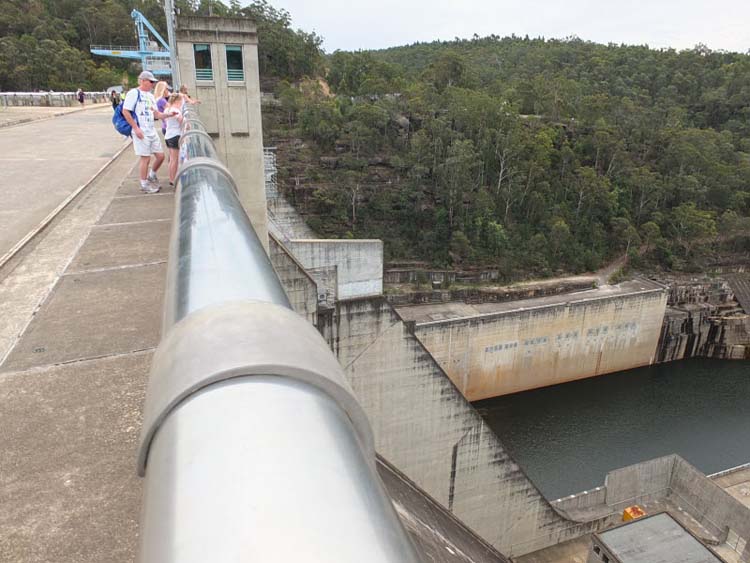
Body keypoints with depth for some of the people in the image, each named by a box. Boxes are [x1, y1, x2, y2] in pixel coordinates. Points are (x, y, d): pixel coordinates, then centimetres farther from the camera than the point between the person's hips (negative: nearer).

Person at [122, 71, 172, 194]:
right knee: (145, 158, -3)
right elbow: (125, 111, -12)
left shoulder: (150, 96, 16)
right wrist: (136, 128, -16)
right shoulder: (134, 93, -8)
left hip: (152, 131, 8)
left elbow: (156, 114, 17)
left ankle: (151, 176, 31)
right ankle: (144, 185, 10)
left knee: (160, 156, 8)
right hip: (141, 132, -8)